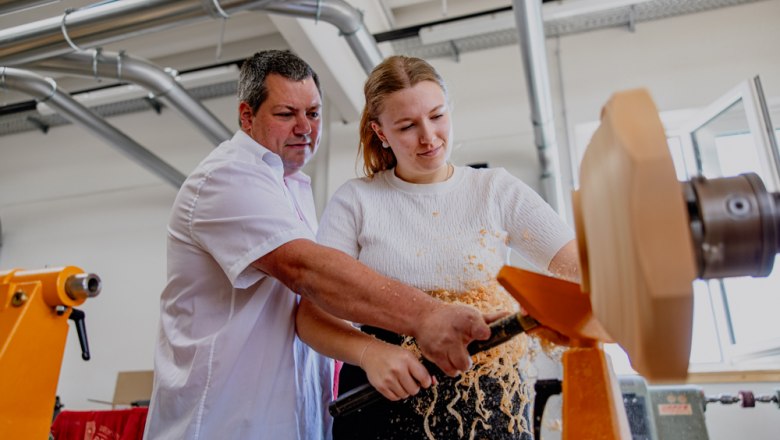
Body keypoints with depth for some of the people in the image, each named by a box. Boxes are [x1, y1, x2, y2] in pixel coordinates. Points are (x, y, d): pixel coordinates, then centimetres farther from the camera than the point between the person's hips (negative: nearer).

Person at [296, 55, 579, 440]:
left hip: (490, 408, 1)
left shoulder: (497, 191, 2)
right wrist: (368, 351, -23)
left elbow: (580, 268, -6)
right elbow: (310, 314, -5)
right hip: (386, 406, 0)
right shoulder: (354, 201, -1)